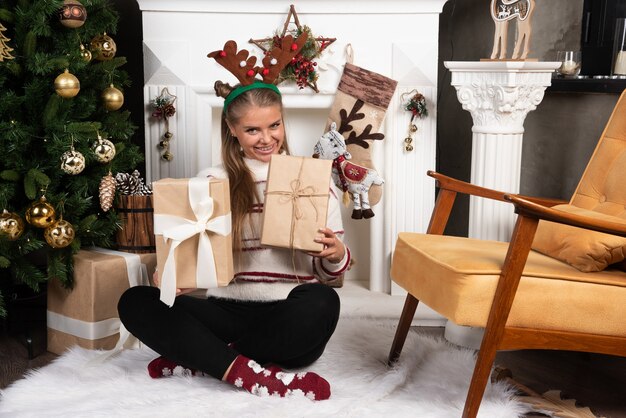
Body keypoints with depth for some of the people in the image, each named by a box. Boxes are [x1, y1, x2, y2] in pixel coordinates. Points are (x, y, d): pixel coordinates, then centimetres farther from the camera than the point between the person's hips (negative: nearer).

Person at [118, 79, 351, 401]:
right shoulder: (211, 182, 7)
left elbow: (327, 272, 7)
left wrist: (336, 256, -16)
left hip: (289, 321, -1)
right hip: (227, 312, 2)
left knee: (322, 302, -35)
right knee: (134, 302, -16)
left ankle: (198, 358, -18)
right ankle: (250, 373, -27)